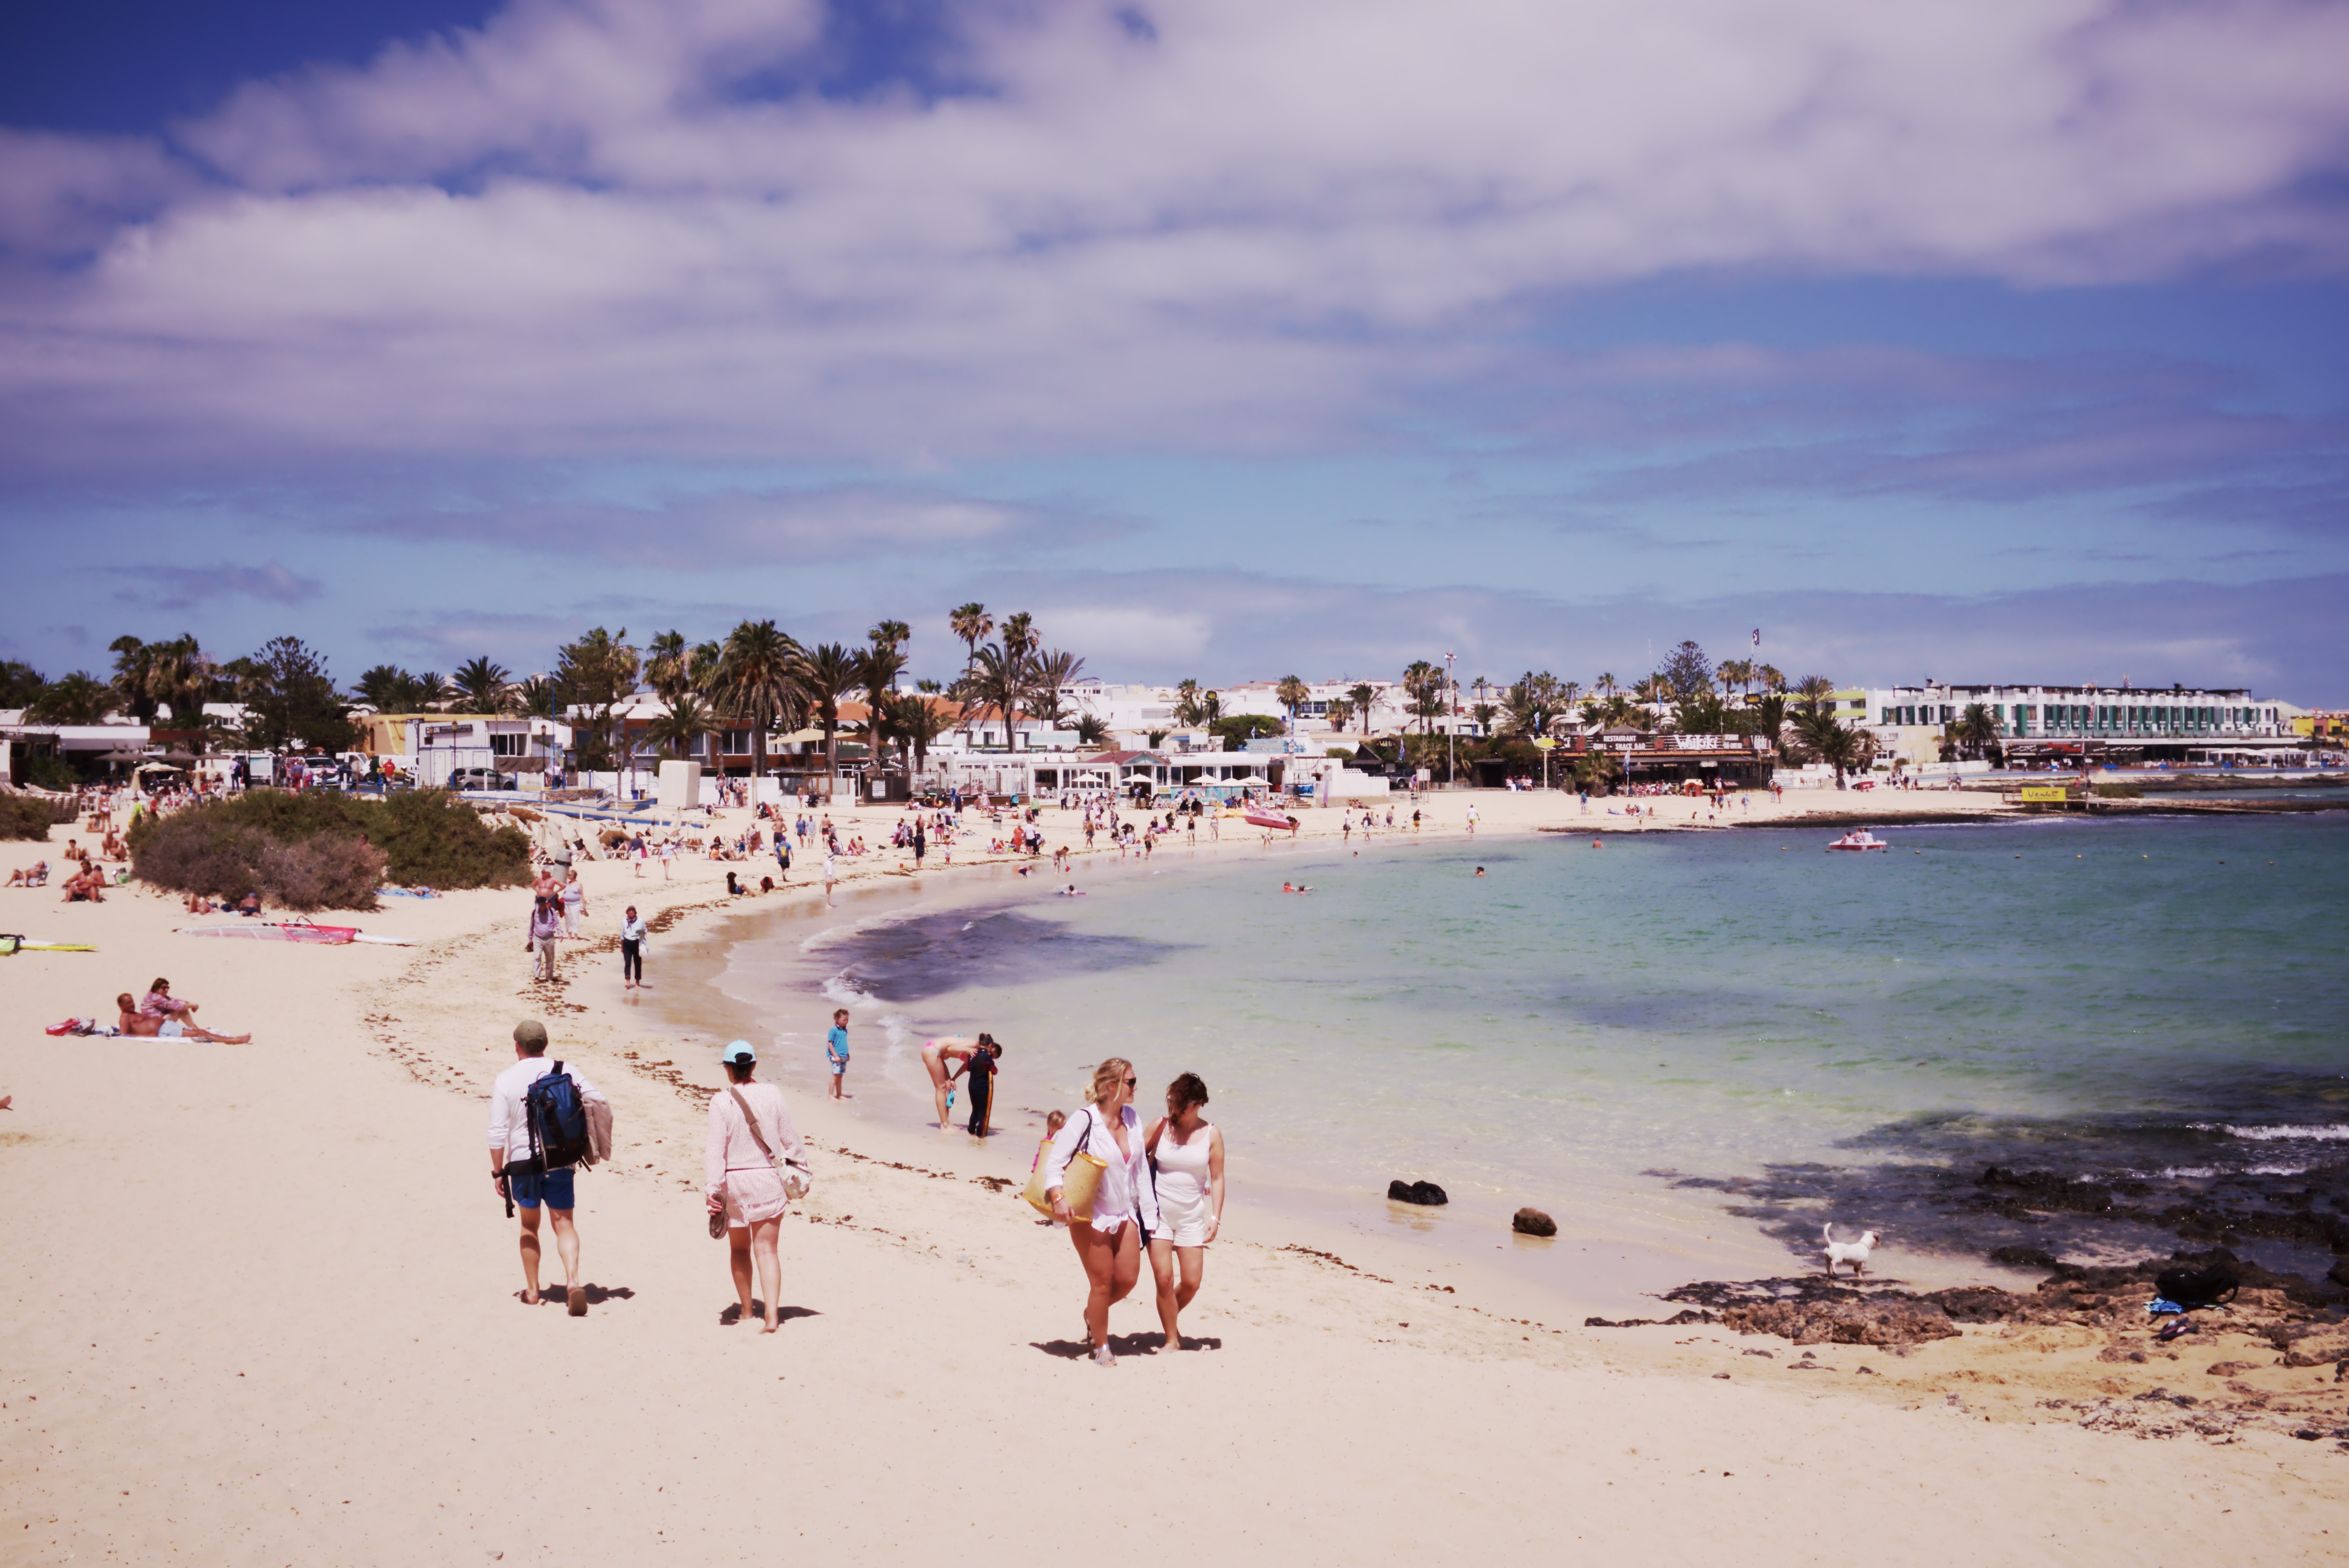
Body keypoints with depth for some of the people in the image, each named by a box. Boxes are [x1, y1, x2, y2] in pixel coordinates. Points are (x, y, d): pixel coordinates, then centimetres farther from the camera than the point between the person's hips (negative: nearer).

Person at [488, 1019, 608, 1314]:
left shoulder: (505, 1080, -6)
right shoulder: (565, 1071, -2)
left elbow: (497, 1132, -6)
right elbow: (601, 1104, -3)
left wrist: (498, 1172, 3)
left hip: (523, 1162, -1)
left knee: (530, 1226, 17)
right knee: (564, 1224, 5)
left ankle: (532, 1290, 22)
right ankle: (573, 1281, -16)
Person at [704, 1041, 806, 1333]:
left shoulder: (721, 1103, -13)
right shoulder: (773, 1095, -5)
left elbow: (717, 1151, -15)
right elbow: (790, 1137, 2)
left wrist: (712, 1190, -12)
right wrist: (800, 1165, 18)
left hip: (735, 1182, -1)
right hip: (769, 1179, 1)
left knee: (739, 1249, 17)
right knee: (767, 1249, 4)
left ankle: (747, 1311, 29)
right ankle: (772, 1315, -8)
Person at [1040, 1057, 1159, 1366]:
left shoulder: (1132, 1119, 2)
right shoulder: (1085, 1120, -16)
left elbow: (1141, 1167, 9)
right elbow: (1054, 1161, -17)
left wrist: (1149, 1212, 10)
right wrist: (1058, 1197, -33)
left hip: (1125, 1214, 6)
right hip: (1091, 1216, -6)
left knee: (1128, 1278, 5)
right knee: (1102, 1283, 3)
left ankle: (1093, 1313, 35)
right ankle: (1101, 1347, 22)